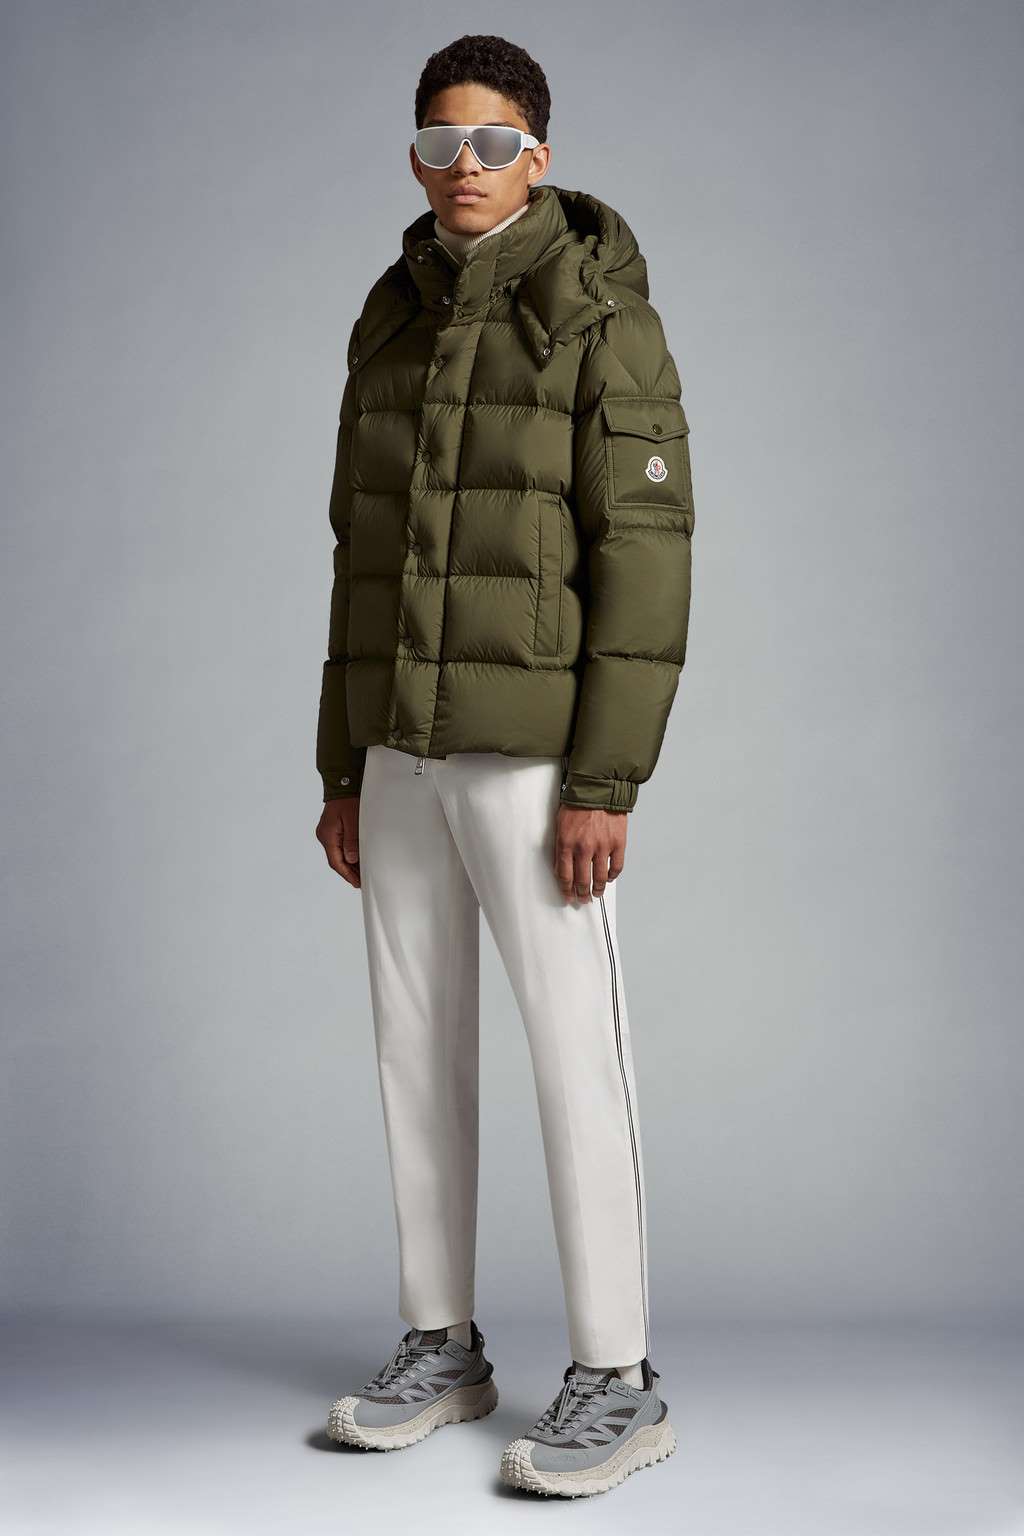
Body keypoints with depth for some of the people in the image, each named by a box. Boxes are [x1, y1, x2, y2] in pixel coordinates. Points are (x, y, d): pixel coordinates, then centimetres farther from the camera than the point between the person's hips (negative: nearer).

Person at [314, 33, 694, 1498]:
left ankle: (615, 1383, 6)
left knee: (574, 1051, -5)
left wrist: (602, 785, -19)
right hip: (410, 736, 7)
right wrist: (345, 767, 11)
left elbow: (642, 558, -14)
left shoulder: (604, 323, -10)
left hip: (532, 741, -7)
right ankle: (442, 1348, 21)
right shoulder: (392, 328, 11)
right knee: (417, 1041, 9)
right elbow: (369, 558, 13)